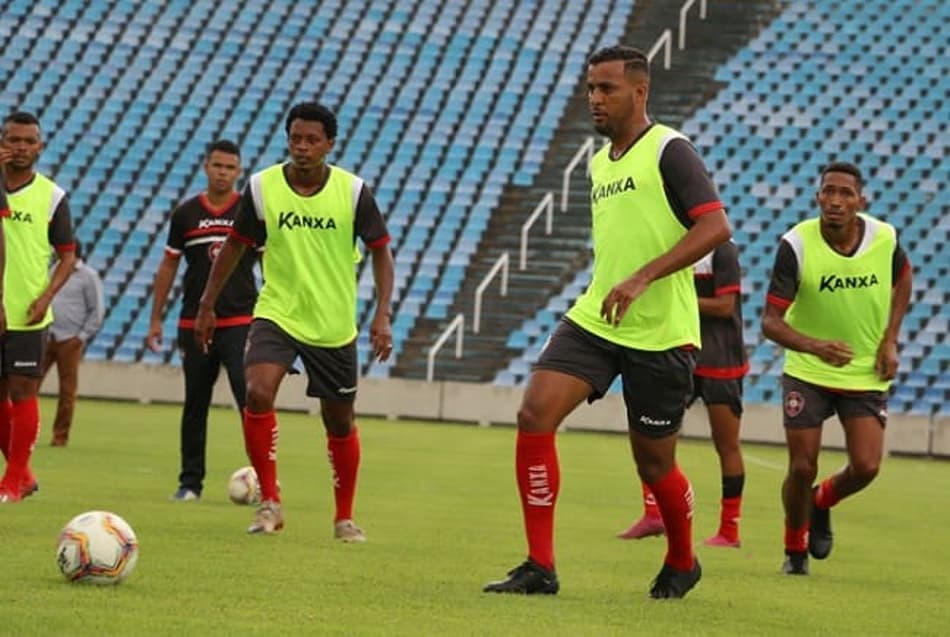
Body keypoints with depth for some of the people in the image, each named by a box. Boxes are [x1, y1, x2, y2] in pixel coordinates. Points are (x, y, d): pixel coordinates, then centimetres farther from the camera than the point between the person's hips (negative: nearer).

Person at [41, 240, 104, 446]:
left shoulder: (88, 276, -3)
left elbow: (97, 311, -5)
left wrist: (83, 336, -10)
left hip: (69, 341, -5)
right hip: (45, 336, 5)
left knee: (67, 390, 0)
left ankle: (61, 435, 7)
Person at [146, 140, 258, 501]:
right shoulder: (186, 214, 5)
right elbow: (168, 267, 12)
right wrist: (156, 319, 8)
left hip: (241, 323, -2)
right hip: (194, 324, 2)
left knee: (251, 401, -12)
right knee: (195, 406, 8)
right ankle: (190, 482, 15)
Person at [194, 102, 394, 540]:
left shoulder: (353, 191, -10)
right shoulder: (262, 187, -7)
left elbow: (380, 252, -3)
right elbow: (235, 245, 7)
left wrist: (383, 315, -14)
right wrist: (207, 305, 9)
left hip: (334, 326, 0)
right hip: (276, 314, 0)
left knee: (339, 422, 10)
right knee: (258, 394, -25)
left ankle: (345, 517, 30)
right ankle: (269, 502, -12)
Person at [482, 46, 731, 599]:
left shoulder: (668, 150, -10)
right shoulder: (599, 163, 15)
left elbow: (716, 226, -21)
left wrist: (642, 279, -27)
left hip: (660, 335, -6)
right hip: (594, 321, 7)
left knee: (654, 463, 4)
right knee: (535, 413, -14)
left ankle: (682, 563, 33)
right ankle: (540, 567, -11)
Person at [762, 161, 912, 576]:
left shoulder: (884, 238, -12)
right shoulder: (796, 245, -21)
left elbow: (903, 278, 12)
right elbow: (770, 321, -22)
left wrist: (890, 340, 2)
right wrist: (815, 347, -40)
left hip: (867, 372, 2)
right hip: (807, 372, -2)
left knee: (865, 467, -10)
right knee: (802, 468, -5)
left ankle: (821, 503, 25)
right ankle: (795, 550, 22)